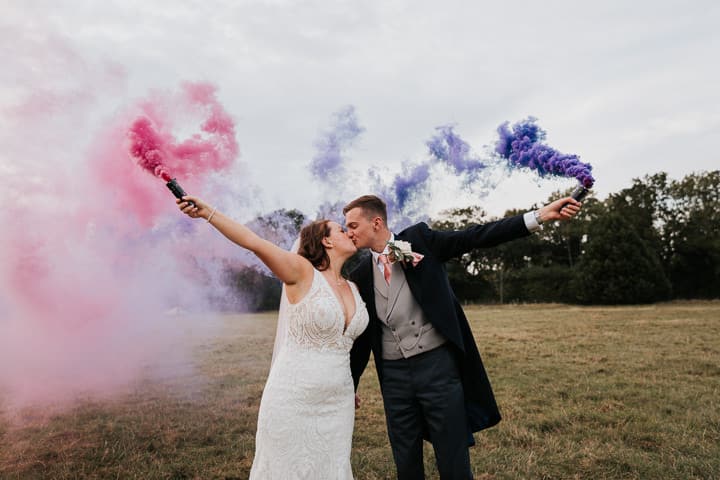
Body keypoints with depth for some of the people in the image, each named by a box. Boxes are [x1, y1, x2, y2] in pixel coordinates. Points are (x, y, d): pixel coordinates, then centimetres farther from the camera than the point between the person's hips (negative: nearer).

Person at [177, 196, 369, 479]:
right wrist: (208, 213, -28)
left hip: (336, 404, 6)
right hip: (292, 402, -6)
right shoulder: (302, 271, -8)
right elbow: (254, 242, -19)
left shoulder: (353, 289, 10)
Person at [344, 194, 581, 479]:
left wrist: (541, 215, -17)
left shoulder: (419, 239, -3)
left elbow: (477, 237, -9)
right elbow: (360, 334, 13)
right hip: (394, 375, 4)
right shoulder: (360, 275, 6)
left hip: (438, 365, -3)